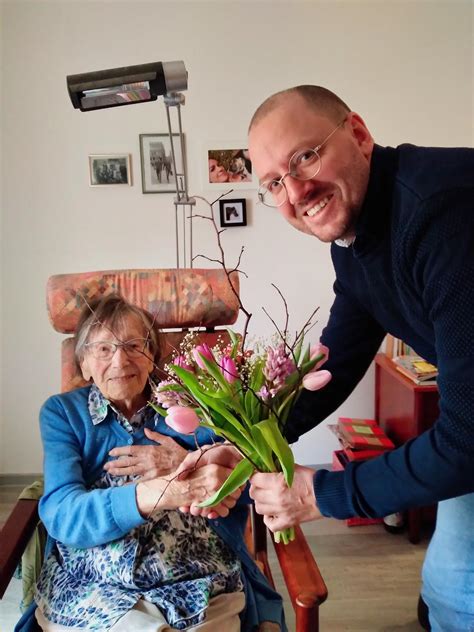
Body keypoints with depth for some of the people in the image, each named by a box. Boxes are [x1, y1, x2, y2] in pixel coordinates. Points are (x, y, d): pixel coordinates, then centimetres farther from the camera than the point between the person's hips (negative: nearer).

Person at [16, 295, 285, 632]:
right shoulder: (63, 412, 6)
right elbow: (61, 514, -10)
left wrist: (189, 464, -14)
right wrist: (156, 493, -28)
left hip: (201, 587, 1)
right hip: (90, 591, 0)